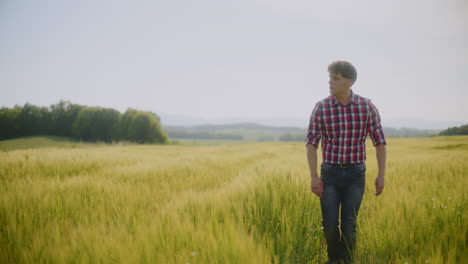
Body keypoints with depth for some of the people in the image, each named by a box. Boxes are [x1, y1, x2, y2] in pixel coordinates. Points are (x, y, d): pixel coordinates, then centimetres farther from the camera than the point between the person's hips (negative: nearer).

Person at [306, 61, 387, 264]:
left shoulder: (367, 107, -4)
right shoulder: (321, 108, -5)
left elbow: (379, 142, 2)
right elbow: (311, 143, -3)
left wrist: (381, 175, -3)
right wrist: (314, 176, -11)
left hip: (356, 174, 0)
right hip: (330, 173, 0)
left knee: (349, 225, -3)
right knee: (330, 224, -3)